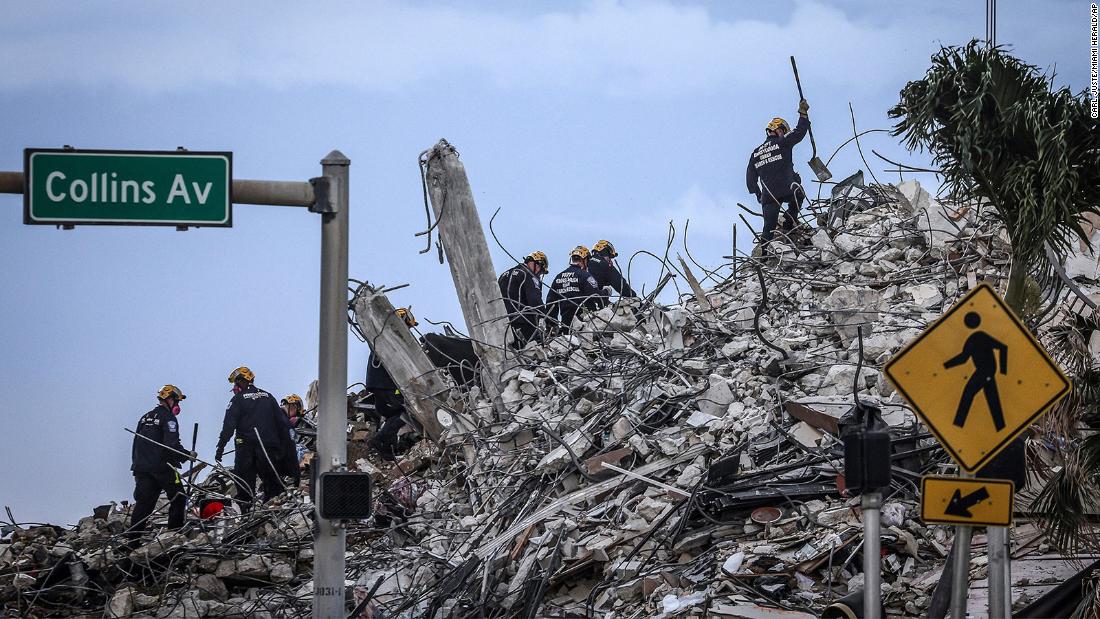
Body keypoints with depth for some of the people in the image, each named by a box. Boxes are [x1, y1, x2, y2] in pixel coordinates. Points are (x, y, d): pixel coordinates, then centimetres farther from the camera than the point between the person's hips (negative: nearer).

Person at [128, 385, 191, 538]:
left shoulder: (145, 418, 19)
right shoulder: (168, 418, -7)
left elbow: (136, 444, 21)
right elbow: (172, 445, -17)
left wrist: (136, 464, 24)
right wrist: (187, 456, -5)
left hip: (141, 467, 7)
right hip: (162, 466, -7)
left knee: (144, 502, 4)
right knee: (178, 498, 6)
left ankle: (133, 536, -4)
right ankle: (175, 530, 2)